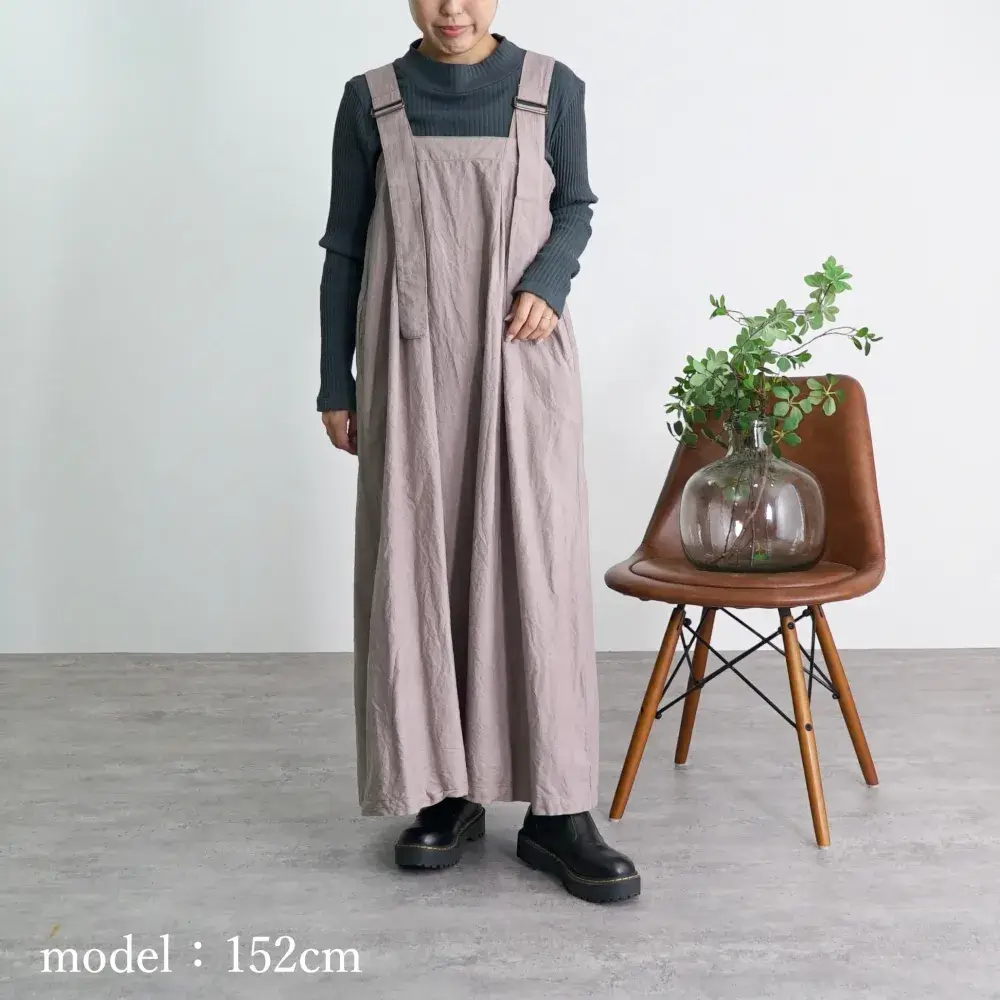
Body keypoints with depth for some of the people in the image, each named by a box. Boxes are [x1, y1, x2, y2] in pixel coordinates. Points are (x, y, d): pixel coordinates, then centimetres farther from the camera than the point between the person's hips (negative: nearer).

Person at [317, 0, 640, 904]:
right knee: (417, 567, 2)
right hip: (411, 369, 1)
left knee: (539, 565, -5)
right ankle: (443, 792, 15)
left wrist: (550, 283, -8)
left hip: (523, 364, 0)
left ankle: (558, 811, 2)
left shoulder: (552, 89, 3)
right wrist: (335, 385, 6)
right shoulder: (371, 101, 4)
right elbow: (345, 247, 7)